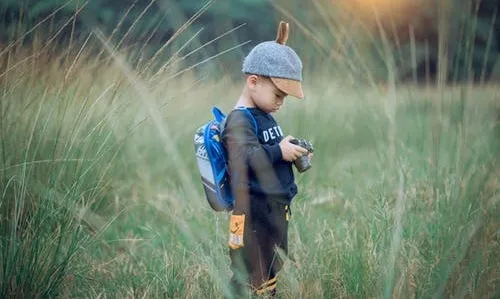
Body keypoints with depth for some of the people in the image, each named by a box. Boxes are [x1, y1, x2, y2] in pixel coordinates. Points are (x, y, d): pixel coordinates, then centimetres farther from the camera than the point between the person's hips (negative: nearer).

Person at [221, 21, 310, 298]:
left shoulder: (265, 117, 13)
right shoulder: (239, 122, -16)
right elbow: (245, 158, -30)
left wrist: (292, 152, 7)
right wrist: (279, 152, -25)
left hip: (277, 209, 10)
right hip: (254, 214, -10)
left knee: (273, 274, 18)